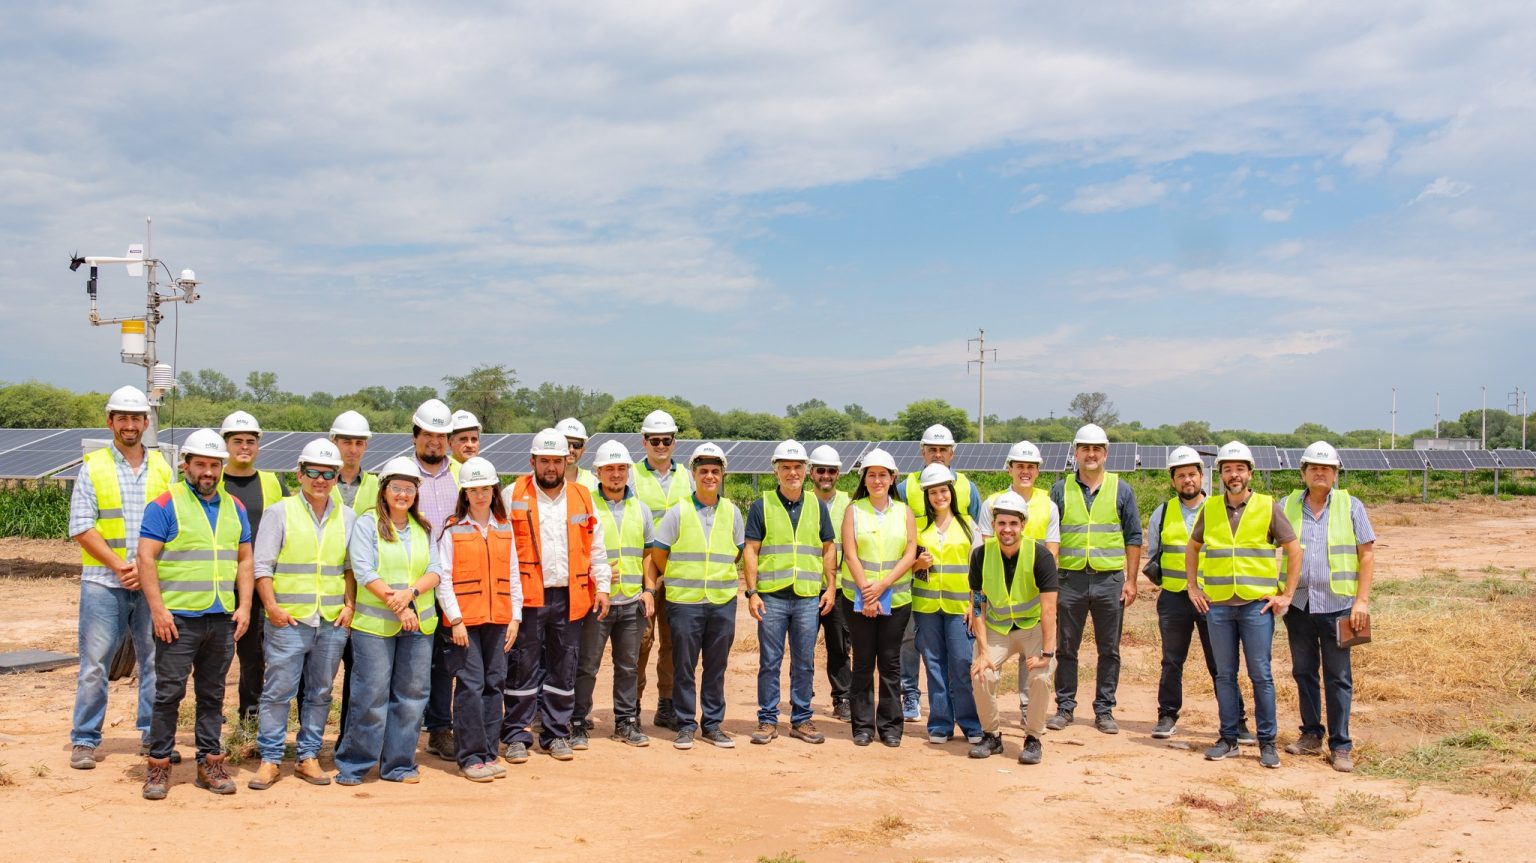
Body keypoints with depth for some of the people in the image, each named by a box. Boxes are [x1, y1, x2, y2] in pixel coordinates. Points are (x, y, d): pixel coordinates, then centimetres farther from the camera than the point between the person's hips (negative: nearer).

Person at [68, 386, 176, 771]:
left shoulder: (162, 468, 9)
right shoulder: (92, 468, 3)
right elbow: (82, 528, -3)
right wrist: (119, 566, -11)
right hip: (103, 581, -2)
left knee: (156, 660, 5)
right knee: (94, 663, 0)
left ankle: (152, 736, 15)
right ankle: (84, 741, 10)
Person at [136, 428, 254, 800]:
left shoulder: (234, 508, 13)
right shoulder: (165, 505, -3)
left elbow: (244, 559, 16)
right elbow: (146, 559, -8)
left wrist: (244, 606, 6)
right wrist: (158, 609, -14)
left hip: (222, 617, 5)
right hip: (178, 617, -5)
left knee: (212, 693, 10)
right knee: (169, 693, -2)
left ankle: (210, 762, 17)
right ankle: (158, 765, 7)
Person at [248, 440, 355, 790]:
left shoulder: (347, 517, 11)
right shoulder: (280, 512, 1)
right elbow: (262, 565, -1)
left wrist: (349, 605, 2)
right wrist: (271, 606, -10)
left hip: (333, 622, 3)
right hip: (288, 620, -3)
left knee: (320, 693, 9)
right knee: (278, 691, -1)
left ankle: (308, 756, 18)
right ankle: (270, 759, 8)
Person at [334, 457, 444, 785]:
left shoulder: (423, 529, 14)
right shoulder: (367, 524, 0)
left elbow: (435, 572, 5)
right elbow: (364, 573, -10)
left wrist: (411, 592, -15)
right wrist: (397, 607, -17)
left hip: (418, 625, 5)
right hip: (374, 623, -4)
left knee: (412, 694, 6)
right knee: (371, 696, -4)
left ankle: (398, 764, 17)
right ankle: (353, 765, 10)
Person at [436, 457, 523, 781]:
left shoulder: (505, 529, 11)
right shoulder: (453, 530, -1)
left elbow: (513, 576, 12)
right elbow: (443, 579, -5)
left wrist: (515, 617, 5)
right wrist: (455, 620, -11)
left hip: (498, 620, 4)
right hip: (465, 621, -4)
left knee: (494, 684, 6)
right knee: (470, 686, -5)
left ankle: (490, 753, 14)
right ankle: (470, 757, 2)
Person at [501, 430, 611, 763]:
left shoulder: (582, 497, 10)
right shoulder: (514, 496, 1)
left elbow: (596, 546, 14)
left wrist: (602, 586, 9)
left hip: (569, 598, 3)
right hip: (526, 597, -3)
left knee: (563, 669, 9)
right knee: (522, 667, 1)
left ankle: (557, 734, 20)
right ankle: (516, 735, 11)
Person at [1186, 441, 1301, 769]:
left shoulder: (1268, 507, -1)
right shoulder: (1209, 509, 7)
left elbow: (1294, 550, 3)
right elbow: (1191, 549, 19)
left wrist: (1286, 595, -1)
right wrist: (1193, 588, 11)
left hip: (1258, 604, -2)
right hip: (1218, 605, 2)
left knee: (1261, 675, 0)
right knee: (1225, 675, 7)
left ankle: (1267, 743, 9)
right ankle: (1228, 739, 16)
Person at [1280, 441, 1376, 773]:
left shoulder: (1351, 506, 2)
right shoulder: (1286, 507, 7)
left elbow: (1367, 554, 1)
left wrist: (1362, 600, -6)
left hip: (1337, 604, -2)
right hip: (1298, 604, 2)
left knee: (1338, 678, 0)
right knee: (1303, 672, 10)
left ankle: (1340, 746, 7)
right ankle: (1311, 735, 23)